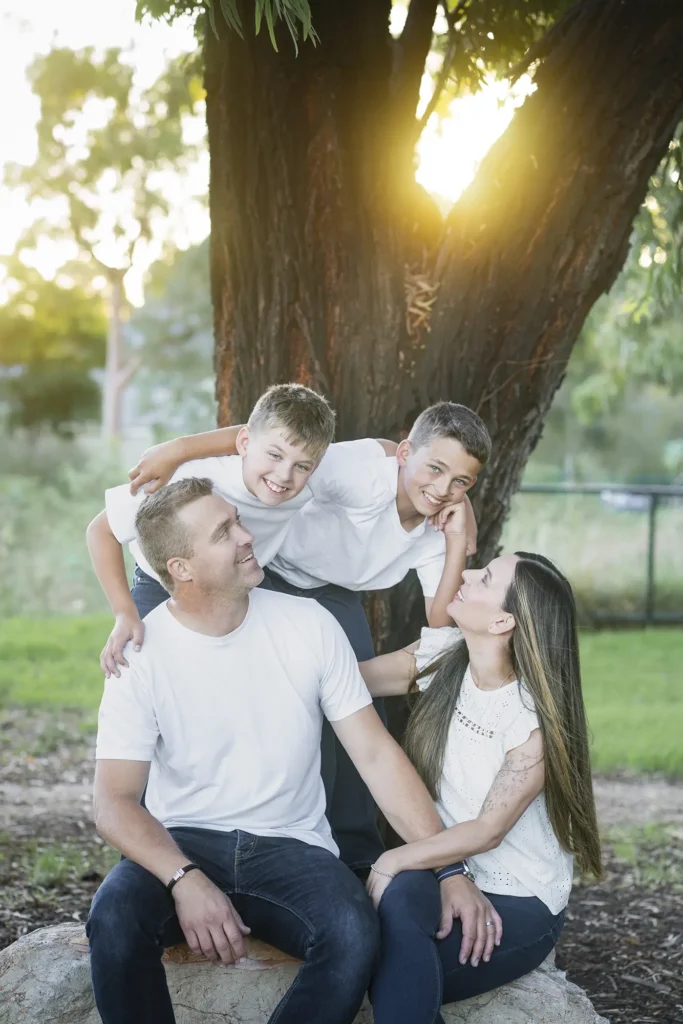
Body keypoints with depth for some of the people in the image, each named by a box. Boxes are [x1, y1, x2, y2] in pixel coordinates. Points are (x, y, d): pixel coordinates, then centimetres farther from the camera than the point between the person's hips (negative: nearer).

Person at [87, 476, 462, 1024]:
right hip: (184, 843, -1)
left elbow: (376, 753, -1)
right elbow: (115, 802, -9)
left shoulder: (310, 625, -2)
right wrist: (185, 879, -29)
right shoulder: (141, 653, -6)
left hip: (292, 847, 1)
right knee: (114, 916, -34)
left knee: (355, 934, -31)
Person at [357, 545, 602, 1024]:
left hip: (519, 902, -4)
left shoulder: (537, 718, -19)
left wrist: (393, 862, -25)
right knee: (399, 896, -33)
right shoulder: (443, 655, -3)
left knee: (399, 976, -30)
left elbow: (488, 831, -20)